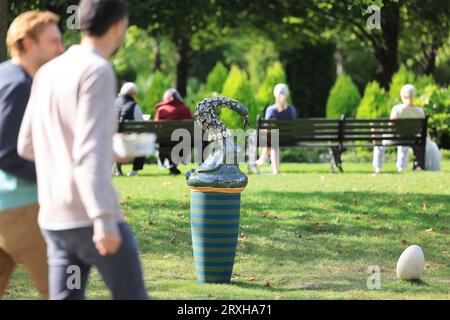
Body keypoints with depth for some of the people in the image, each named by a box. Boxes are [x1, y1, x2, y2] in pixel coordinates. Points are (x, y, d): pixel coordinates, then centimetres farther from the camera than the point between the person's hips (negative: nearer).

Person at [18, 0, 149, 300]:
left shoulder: (48, 73, 13)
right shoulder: (97, 71, -13)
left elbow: (27, 147, 19)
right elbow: (90, 151, -23)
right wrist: (104, 220, -29)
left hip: (56, 219, 8)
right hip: (91, 219, -8)